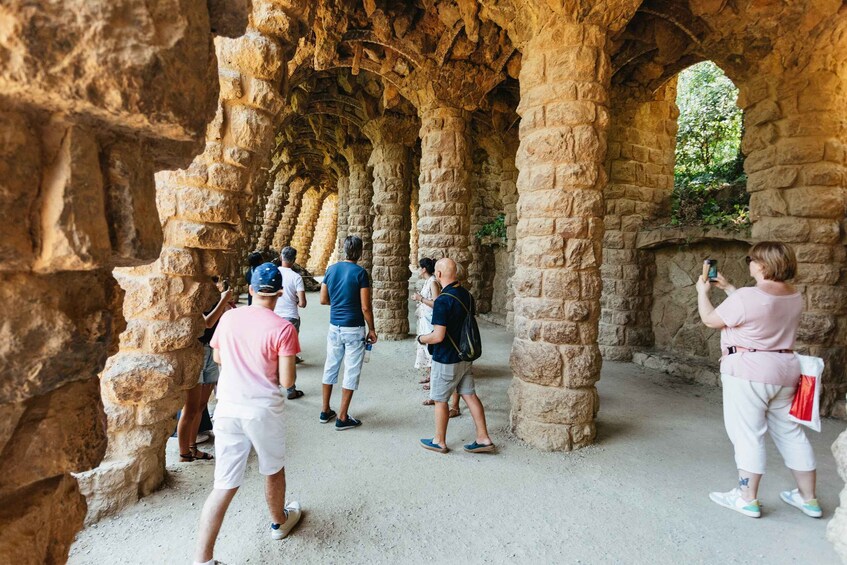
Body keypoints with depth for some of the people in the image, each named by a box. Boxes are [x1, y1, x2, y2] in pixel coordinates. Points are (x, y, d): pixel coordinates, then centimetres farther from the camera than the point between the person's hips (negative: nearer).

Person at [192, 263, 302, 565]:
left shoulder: (228, 318, -1)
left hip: (228, 409, 3)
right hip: (264, 411, -3)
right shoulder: (282, 328, -16)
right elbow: (286, 381, -14)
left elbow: (218, 357, 15)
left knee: (224, 485, 9)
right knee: (273, 470, 22)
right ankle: (279, 521, 46)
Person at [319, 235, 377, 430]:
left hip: (334, 327, 6)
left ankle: (325, 411, 27)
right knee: (351, 372, 4)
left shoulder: (331, 269, 3)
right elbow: (365, 307, -14)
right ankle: (342, 418, 10)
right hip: (354, 329, -6)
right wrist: (371, 330, -3)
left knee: (331, 367, 17)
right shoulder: (360, 273, -13)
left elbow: (323, 300, 7)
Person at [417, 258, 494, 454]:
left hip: (446, 359, -8)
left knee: (440, 400, 8)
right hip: (465, 356, 8)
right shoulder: (467, 295, 3)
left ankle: (439, 441, 22)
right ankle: (483, 438, 17)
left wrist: (421, 338, -5)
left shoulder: (442, 301, -23)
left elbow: (438, 336, -25)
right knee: (470, 395, 13)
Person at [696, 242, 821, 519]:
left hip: (747, 372, -8)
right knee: (790, 433, 16)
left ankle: (747, 498, 10)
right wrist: (727, 287, 23)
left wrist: (702, 291, 10)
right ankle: (808, 498, 28)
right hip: (784, 371, 8)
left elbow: (710, 319, -6)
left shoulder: (747, 296, -19)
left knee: (748, 433, 1)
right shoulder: (794, 297, 7)